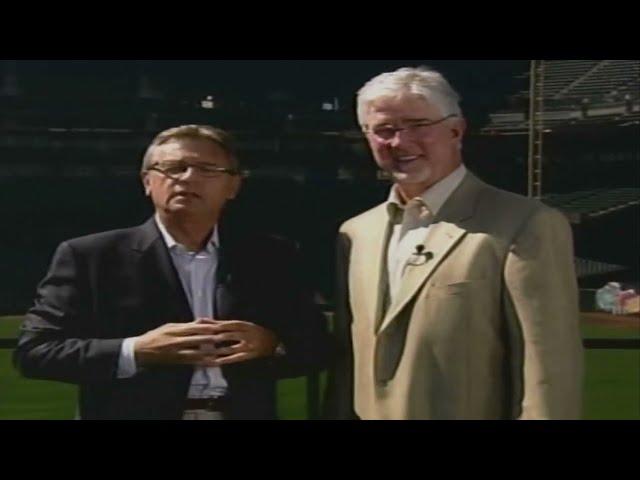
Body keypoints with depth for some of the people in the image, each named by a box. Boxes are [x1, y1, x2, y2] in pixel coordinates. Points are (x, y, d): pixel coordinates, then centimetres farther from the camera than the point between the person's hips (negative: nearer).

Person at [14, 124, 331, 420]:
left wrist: (272, 346, -17)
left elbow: (318, 346, 4)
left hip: (244, 414, 2)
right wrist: (135, 352, -21)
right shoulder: (91, 256, -5)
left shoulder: (271, 257, 2)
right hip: (135, 412, -2)